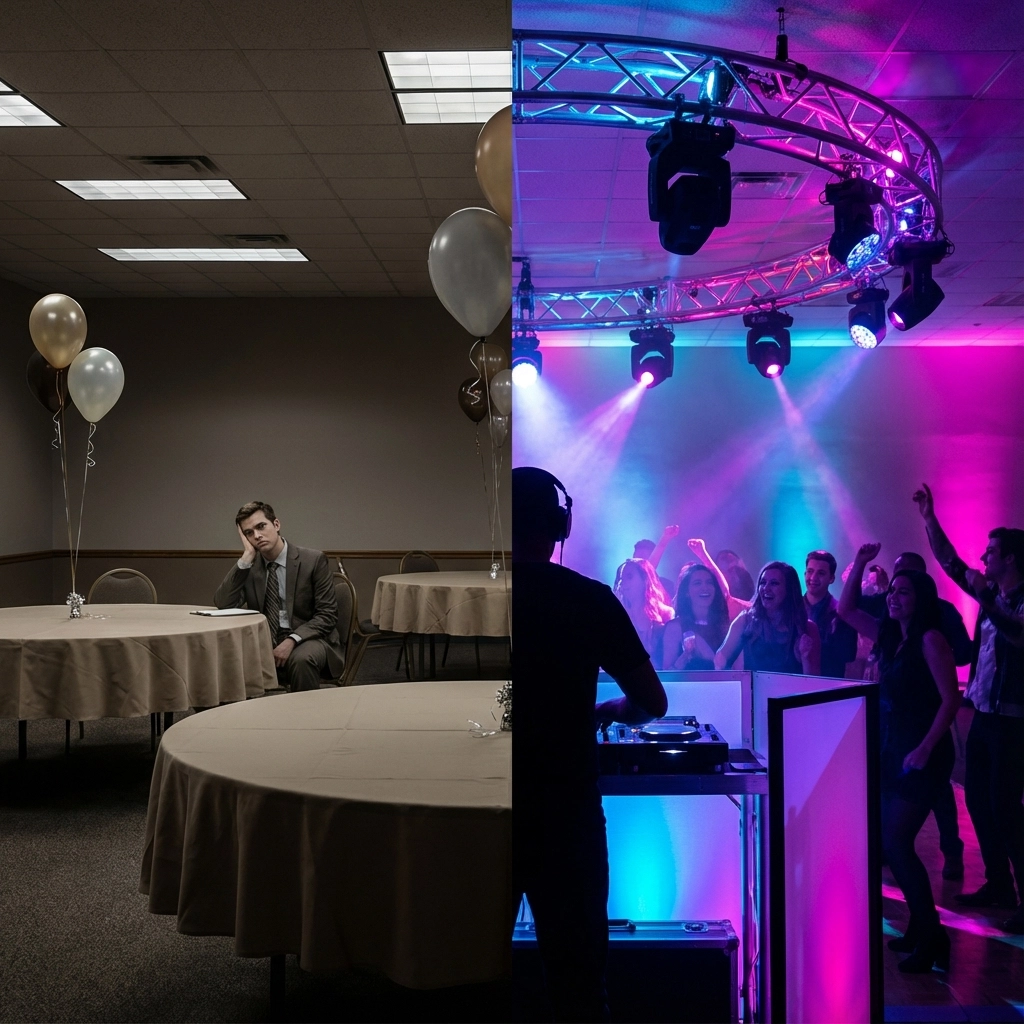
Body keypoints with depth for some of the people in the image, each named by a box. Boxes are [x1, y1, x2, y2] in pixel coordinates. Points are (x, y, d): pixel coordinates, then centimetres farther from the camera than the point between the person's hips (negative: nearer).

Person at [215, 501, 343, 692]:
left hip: (307, 639, -3)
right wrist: (246, 557, -14)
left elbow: (327, 615, -7)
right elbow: (223, 604, -9)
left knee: (302, 659, -36)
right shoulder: (249, 566, 5)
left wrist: (292, 640, -22)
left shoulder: (313, 560, -6)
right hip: (265, 643, 3)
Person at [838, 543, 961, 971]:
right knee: (890, 842, 9)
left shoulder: (930, 639, -14)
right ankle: (920, 926, 22)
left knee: (895, 843, -10)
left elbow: (951, 699, -19)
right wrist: (859, 565, 6)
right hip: (891, 749, 8)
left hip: (922, 754, -8)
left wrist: (925, 748, -24)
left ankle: (932, 937, 1)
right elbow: (846, 609, 16)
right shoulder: (890, 636, 9)